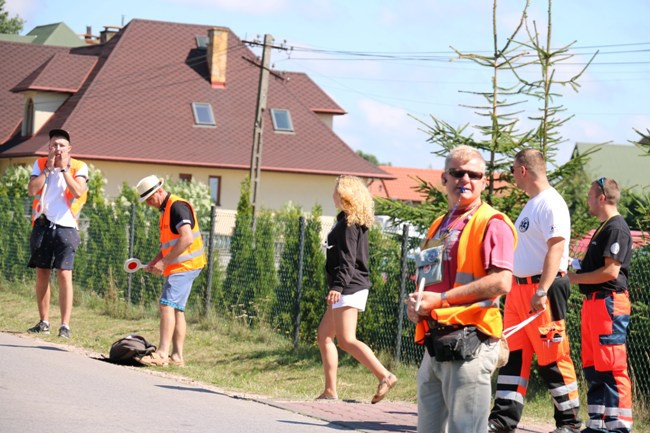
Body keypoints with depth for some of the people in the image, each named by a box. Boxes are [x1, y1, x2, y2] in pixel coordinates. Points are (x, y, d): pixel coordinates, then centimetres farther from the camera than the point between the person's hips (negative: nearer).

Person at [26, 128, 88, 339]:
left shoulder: (78, 167, 0)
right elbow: (31, 189, -7)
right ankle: (44, 322, 19)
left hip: (65, 226, -3)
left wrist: (63, 168, -13)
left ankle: (65, 325, -12)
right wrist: (49, 168, -9)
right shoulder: (40, 164, 7)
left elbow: (78, 192, -17)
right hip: (43, 225, 3)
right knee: (42, 274, 8)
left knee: (64, 275, -11)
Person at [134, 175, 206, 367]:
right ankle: (177, 356, 9)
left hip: (185, 266, -10)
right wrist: (153, 263, 13)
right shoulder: (165, 210, 18)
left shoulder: (177, 206, -13)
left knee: (167, 306, -16)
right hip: (177, 267, 10)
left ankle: (162, 354, -22)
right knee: (177, 310, 8)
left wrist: (164, 261, -21)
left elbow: (186, 239, -24)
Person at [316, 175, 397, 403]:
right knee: (324, 335, 11)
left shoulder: (348, 222, -11)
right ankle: (330, 391, 10)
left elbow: (347, 258, -20)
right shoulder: (356, 222, 17)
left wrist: (337, 286, -27)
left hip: (349, 288, -10)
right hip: (349, 289, 10)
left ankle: (385, 376, -22)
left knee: (346, 340, -15)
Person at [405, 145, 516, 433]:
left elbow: (501, 282, -17)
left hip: (469, 341, -9)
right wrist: (416, 303, 5)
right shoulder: (438, 227, 21)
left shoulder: (492, 223, -5)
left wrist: (441, 299, -15)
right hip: (435, 343, 9)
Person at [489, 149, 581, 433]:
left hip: (542, 288, -10)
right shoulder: (531, 204, 18)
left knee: (552, 358, -5)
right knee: (513, 354, 8)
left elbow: (556, 249, -21)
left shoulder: (551, 203, -13)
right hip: (519, 288, 10)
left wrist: (542, 292, -27)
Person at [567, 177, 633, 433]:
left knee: (612, 368, -11)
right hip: (593, 303, 11)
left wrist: (574, 279, -12)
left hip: (609, 303, -11)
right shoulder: (603, 228, 20)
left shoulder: (617, 228, -12)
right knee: (593, 368, 12)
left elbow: (610, 271, -19)